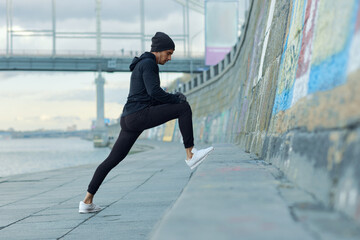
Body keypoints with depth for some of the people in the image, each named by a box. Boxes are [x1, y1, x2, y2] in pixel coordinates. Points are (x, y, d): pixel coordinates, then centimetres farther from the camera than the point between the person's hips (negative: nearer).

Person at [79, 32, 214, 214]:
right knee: (184, 108, -8)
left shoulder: (141, 66, 28)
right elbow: (154, 91, -17)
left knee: (113, 159, 11)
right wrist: (176, 99, -3)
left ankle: (87, 201, 12)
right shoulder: (148, 63, -4)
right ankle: (191, 155, -9)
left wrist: (173, 98, 19)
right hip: (139, 115, -10)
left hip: (128, 120, 10)